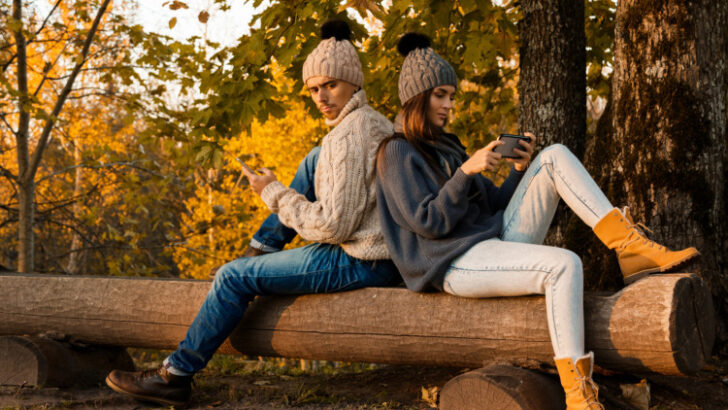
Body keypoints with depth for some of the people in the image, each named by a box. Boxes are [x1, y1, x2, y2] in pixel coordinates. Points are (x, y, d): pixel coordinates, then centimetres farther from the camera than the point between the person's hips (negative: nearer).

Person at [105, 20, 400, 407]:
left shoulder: (346, 136, -19)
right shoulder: (377, 122, 12)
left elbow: (333, 226, -22)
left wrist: (274, 193, -10)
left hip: (356, 262, -9)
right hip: (385, 252, 9)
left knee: (233, 277, -1)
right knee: (315, 160, 21)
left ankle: (175, 375, 9)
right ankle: (264, 246, 28)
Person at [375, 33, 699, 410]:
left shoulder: (445, 147, 23)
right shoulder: (398, 153, -3)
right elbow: (427, 222, -14)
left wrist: (519, 170, 1)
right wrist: (467, 170, -19)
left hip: (498, 239, 8)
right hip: (459, 262, -8)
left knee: (555, 157, -5)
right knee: (565, 264, -34)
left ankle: (630, 249, -17)